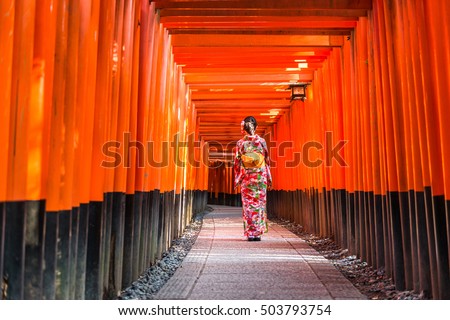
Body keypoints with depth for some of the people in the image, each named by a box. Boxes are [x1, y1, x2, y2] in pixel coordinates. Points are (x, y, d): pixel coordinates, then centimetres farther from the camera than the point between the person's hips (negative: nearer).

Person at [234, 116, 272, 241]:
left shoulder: (240, 143, -1)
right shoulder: (262, 141, 0)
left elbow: (237, 162, 0)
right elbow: (267, 160, 2)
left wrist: (237, 179, 7)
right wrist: (269, 178, 10)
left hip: (246, 177, 0)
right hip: (260, 177, 0)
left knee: (248, 204, 4)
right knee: (259, 203, 7)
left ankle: (250, 233, 4)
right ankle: (258, 232, 8)